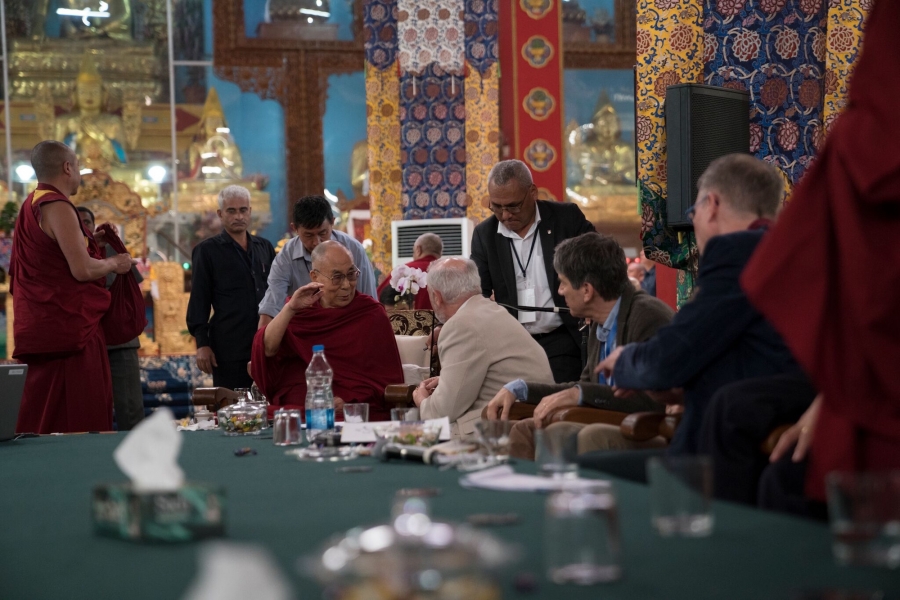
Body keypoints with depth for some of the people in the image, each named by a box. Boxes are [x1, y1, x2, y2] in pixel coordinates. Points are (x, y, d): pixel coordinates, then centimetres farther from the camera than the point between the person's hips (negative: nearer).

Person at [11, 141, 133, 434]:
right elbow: (82, 270, -20)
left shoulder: (32, 205, 14)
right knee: (74, 421, -8)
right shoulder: (57, 207, -15)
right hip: (67, 326, -10)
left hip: (46, 325, 10)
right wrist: (113, 263, -2)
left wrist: (90, 244, 23)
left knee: (46, 419, 10)